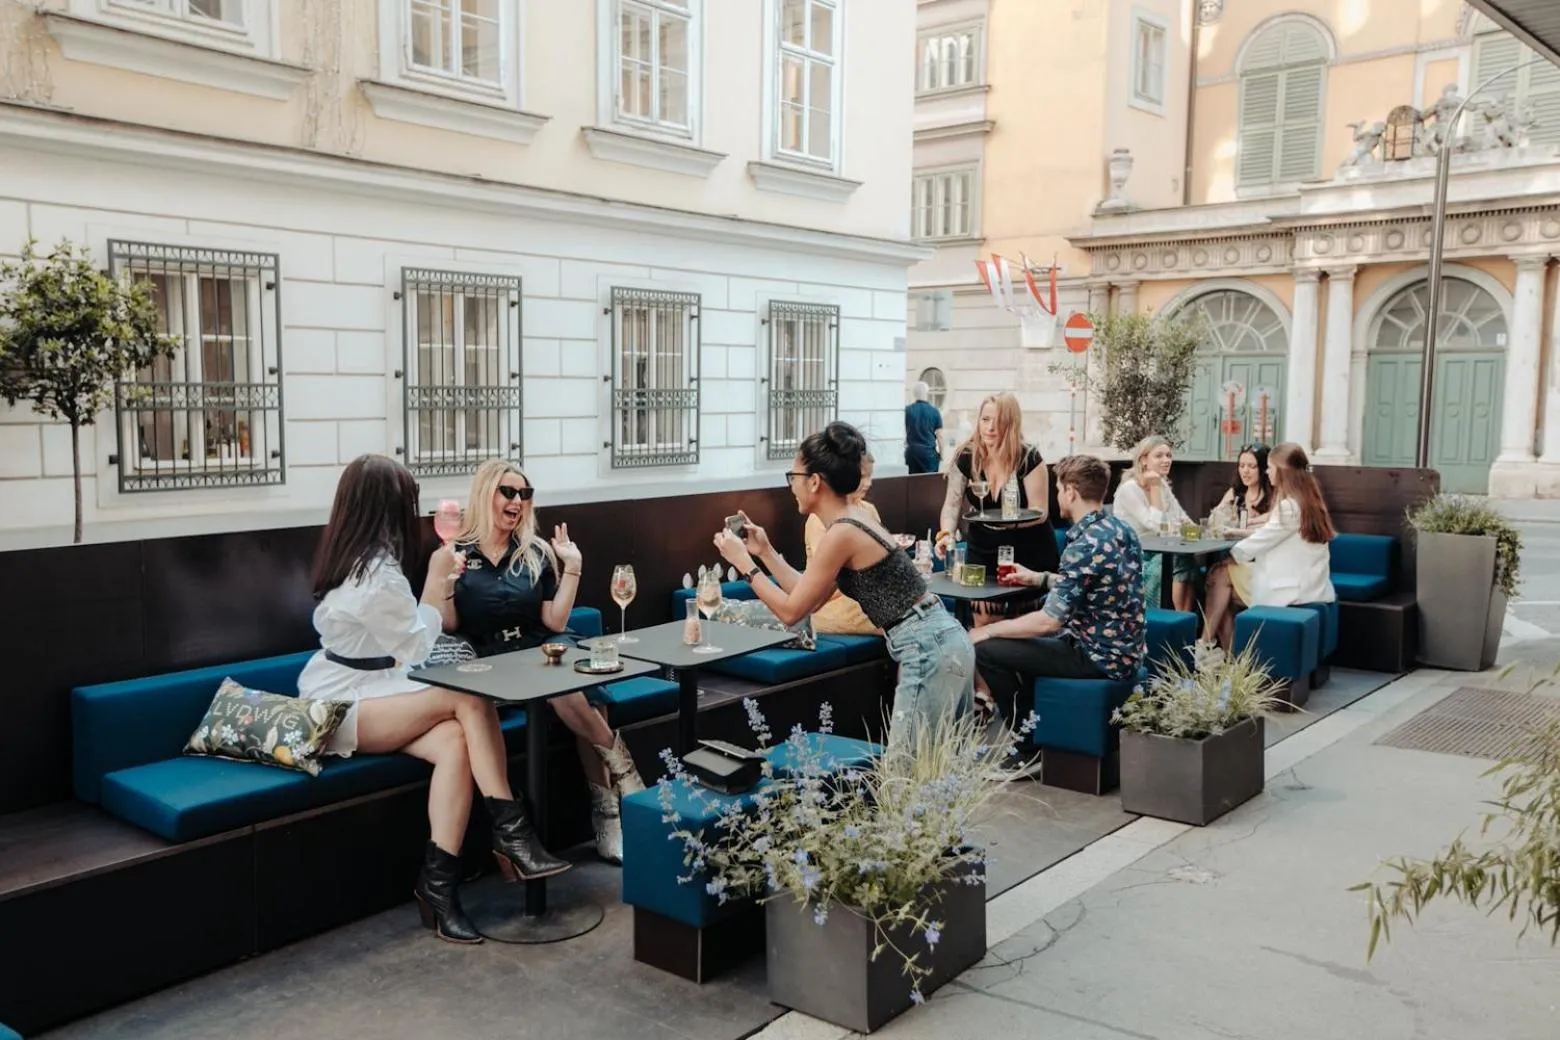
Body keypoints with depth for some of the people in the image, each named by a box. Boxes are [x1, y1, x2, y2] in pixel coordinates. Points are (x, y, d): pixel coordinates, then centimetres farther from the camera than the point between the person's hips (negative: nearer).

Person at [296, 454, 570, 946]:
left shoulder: (353, 560, 9)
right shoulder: (378, 574, -20)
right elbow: (418, 651, -12)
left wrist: (435, 593, 17)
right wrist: (435, 589, -3)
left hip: (359, 695, 9)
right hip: (341, 708, -9)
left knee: (454, 744, -16)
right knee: (471, 700, -23)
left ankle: (438, 883, -18)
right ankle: (510, 831, -14)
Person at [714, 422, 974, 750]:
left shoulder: (842, 533, -16)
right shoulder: (852, 520, 12)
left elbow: (791, 610, -9)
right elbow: (808, 596, 18)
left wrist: (743, 562, -1)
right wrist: (765, 551, 19)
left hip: (928, 650, -10)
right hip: (943, 641, 10)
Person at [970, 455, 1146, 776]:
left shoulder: (1084, 545, -24)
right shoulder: (1121, 529, 4)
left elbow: (1049, 621, -25)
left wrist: (990, 630, -12)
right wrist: (1040, 578, 24)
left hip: (1099, 656, -10)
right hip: (1123, 648, 10)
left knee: (986, 650, -6)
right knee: (1027, 639, 28)